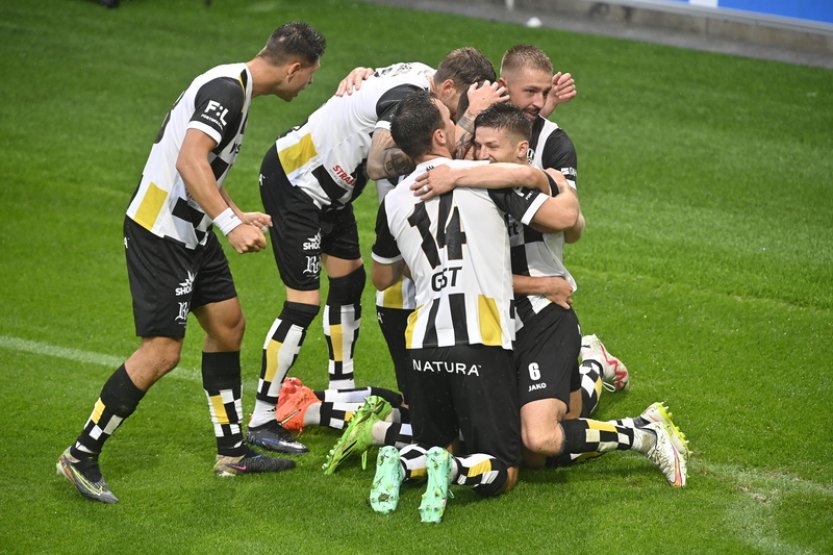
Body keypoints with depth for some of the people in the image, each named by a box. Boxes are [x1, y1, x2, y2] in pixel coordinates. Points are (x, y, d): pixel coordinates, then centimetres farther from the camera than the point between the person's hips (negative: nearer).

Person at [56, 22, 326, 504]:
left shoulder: (234, 88, 12)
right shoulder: (226, 90, -19)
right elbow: (189, 161, -33)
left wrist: (238, 216, 35)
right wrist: (230, 222, -38)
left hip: (191, 230, 11)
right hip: (160, 233, -11)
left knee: (228, 323, 14)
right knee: (162, 351, -10)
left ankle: (233, 451, 25)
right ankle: (81, 456, 0)